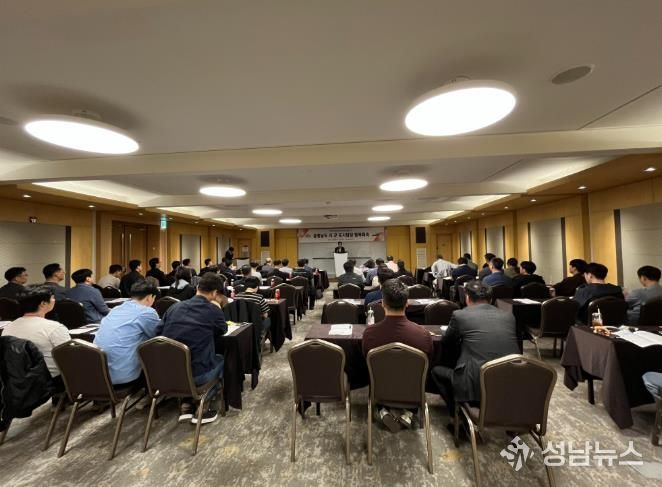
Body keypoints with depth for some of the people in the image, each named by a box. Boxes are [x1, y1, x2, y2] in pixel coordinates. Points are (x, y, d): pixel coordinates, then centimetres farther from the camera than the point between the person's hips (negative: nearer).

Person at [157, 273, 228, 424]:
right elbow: (222, 330, 10)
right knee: (222, 360, 26)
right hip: (195, 374, -5)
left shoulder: (175, 306, 4)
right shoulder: (213, 310, -8)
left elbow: (158, 333, 10)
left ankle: (185, 405, 28)